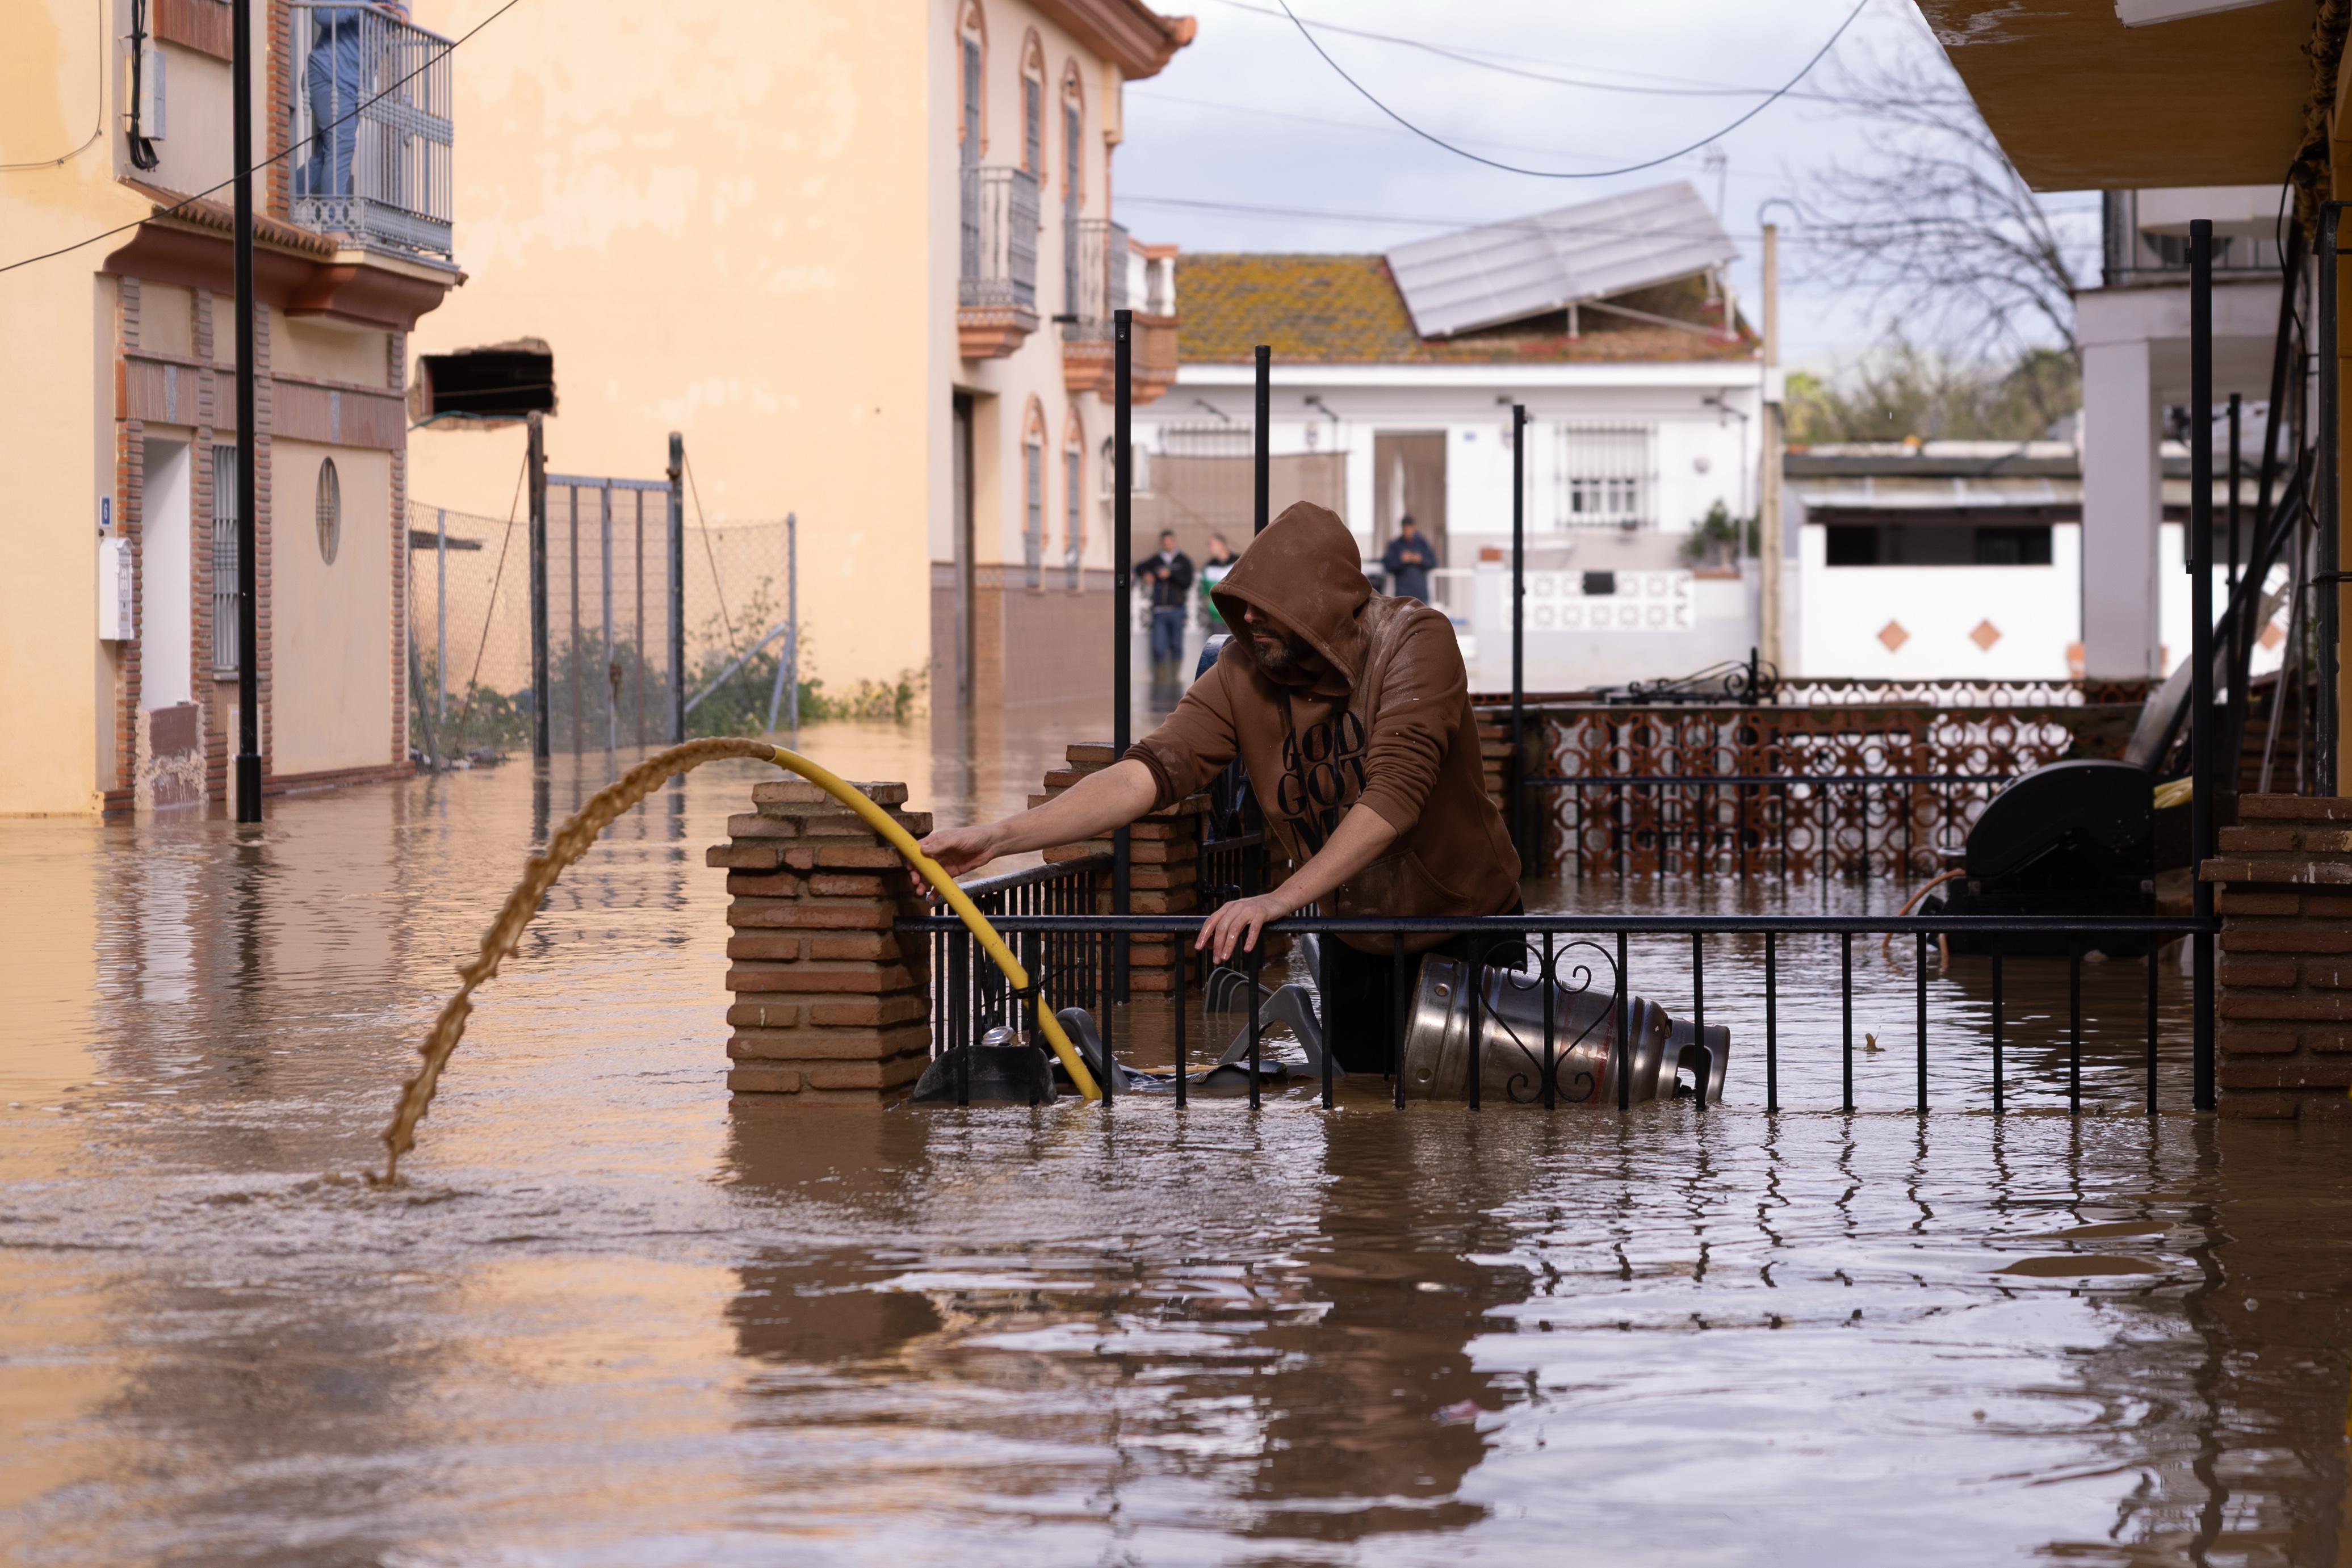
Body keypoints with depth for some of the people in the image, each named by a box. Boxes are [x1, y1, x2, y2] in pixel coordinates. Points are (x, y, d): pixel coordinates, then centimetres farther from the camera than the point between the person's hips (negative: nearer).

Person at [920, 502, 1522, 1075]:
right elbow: (1148, 773, -25)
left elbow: (1395, 793, -36)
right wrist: (1000, 836, -38)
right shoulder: (1245, 672, -14)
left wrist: (1281, 899, -44)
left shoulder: (1415, 642, -26)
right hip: (1358, 938, 3)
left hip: (1467, 921, -3)